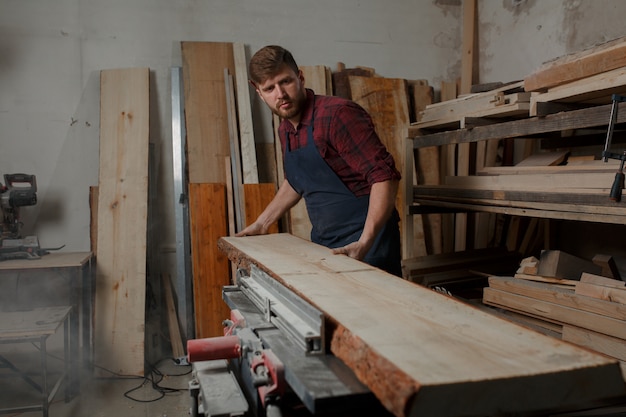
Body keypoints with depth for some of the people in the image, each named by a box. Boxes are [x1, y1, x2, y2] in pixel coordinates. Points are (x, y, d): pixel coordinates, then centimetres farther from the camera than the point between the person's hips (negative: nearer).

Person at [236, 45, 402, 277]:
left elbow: (384, 175, -22)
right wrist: (262, 223, 25)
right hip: (324, 246, 7)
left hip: (364, 245, -7)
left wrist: (364, 243, -29)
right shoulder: (285, 130, 9)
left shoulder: (338, 114, -17)